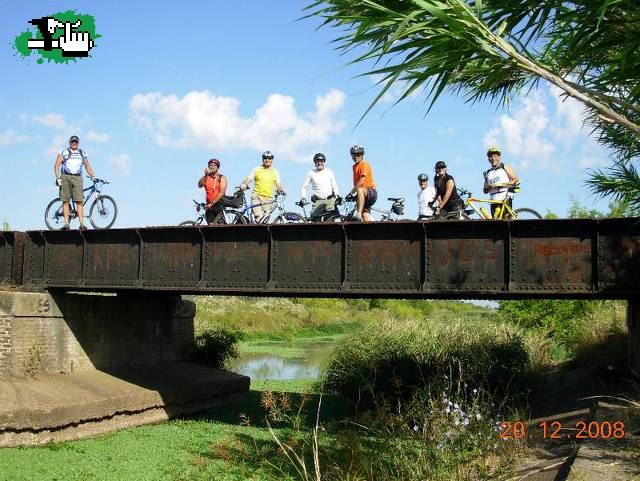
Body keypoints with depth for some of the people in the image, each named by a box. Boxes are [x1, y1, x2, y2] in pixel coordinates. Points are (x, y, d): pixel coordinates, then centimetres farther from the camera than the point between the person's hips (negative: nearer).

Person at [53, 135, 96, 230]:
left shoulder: (83, 153, 19)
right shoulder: (63, 152, 12)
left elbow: (87, 166, 24)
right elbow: (56, 165, 8)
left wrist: (92, 176, 11)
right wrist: (58, 178, -3)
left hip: (77, 178, 1)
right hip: (65, 177, -1)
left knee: (79, 201, -11)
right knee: (65, 201, -4)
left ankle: (82, 224, -15)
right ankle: (66, 223, -4)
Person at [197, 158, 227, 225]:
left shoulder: (222, 178, 1)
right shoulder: (206, 178, 9)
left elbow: (222, 193, -10)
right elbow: (200, 185, -10)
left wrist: (212, 203, -17)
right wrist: (205, 175, -22)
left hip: (219, 204, -2)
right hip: (209, 205, 2)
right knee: (211, 225, -6)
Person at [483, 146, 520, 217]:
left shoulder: (505, 167, 9)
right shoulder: (487, 173, 20)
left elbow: (516, 181, -1)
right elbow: (485, 191, 17)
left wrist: (502, 184, -12)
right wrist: (490, 186, -5)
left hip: (505, 199, -4)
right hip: (494, 202, 4)